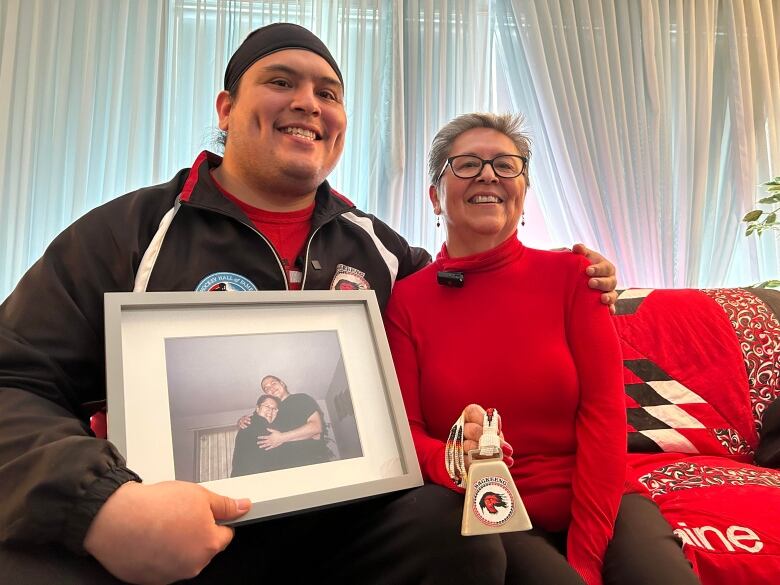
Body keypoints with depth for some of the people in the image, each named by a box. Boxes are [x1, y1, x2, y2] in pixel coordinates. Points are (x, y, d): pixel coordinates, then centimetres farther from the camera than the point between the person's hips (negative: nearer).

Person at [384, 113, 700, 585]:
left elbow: (603, 413, -5)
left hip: (594, 507, 2)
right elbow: (406, 431, -3)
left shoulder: (569, 275, -2)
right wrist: (452, 460, -26)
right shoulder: (406, 299, -3)